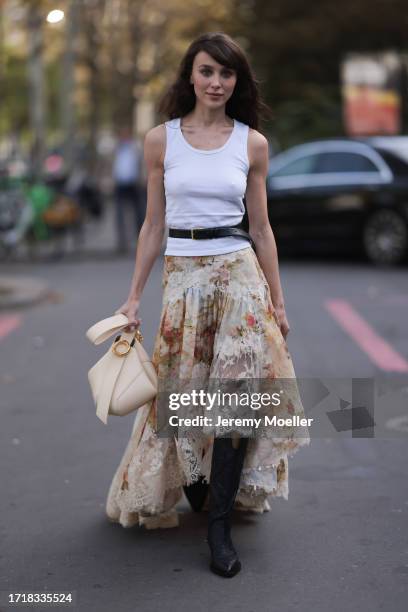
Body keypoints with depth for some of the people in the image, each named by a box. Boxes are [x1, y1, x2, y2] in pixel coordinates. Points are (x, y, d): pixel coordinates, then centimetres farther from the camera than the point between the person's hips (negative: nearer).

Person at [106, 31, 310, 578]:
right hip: (182, 276, 1)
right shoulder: (161, 139, 3)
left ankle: (220, 525, 4)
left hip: (240, 273, -1)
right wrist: (134, 296, 4)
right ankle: (194, 484, 36)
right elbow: (153, 225, 7)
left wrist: (278, 300, 8)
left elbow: (261, 227, 8)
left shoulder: (252, 143, 3)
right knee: (181, 390, 8)